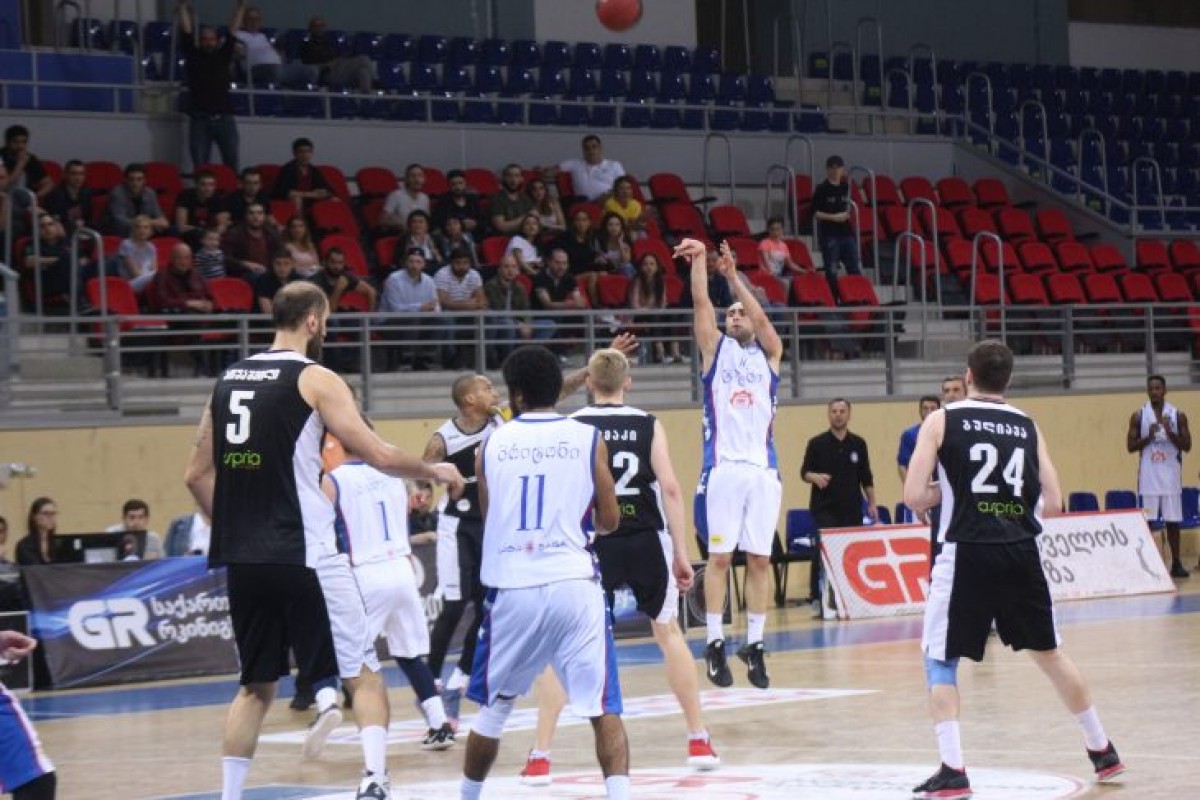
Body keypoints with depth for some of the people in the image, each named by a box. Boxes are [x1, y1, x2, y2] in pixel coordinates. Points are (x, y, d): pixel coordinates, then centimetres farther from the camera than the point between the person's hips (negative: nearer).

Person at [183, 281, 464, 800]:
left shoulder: (228, 380, 13)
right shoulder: (315, 379, -6)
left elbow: (198, 475, 15)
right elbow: (377, 455, -10)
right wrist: (435, 471, 6)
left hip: (242, 561, 6)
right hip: (304, 557, -6)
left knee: (257, 686, 18)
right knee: (363, 675, 3)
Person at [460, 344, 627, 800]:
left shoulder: (491, 446, 7)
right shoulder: (588, 439, 2)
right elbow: (609, 520, 5)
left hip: (512, 590, 2)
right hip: (573, 584, -2)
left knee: (494, 707, 20)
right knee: (604, 710, -2)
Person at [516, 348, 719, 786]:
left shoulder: (571, 427, -1)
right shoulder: (649, 426, 2)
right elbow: (671, 489, -4)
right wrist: (681, 553, 1)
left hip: (591, 544, -2)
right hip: (645, 541, 2)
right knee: (668, 631, 21)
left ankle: (540, 757, -3)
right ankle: (699, 741, 24)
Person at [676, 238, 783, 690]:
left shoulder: (769, 354, 13)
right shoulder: (715, 349, 12)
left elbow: (761, 317, -5)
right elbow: (702, 304, 0)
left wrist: (733, 276, -15)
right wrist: (699, 260, -11)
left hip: (763, 470, 1)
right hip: (723, 467, -1)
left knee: (760, 560, 3)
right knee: (720, 557, -2)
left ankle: (754, 645, 8)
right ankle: (715, 644, 3)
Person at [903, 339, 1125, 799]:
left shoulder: (942, 421, 0)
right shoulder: (1028, 427, 10)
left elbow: (914, 497, -7)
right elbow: (1053, 505, 9)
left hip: (968, 553, -4)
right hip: (1021, 552, 4)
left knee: (939, 661, 8)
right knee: (1049, 653, 22)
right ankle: (1103, 752, 30)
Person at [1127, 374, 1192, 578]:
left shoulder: (1178, 416, 3)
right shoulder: (1139, 416, 3)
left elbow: (1186, 446, 0)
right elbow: (1131, 446, 1)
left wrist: (1169, 432, -16)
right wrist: (1148, 437, -15)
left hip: (1171, 476, 0)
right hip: (1148, 476, 0)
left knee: (1172, 521, 3)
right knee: (1146, 521, 0)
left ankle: (1176, 563, 9)